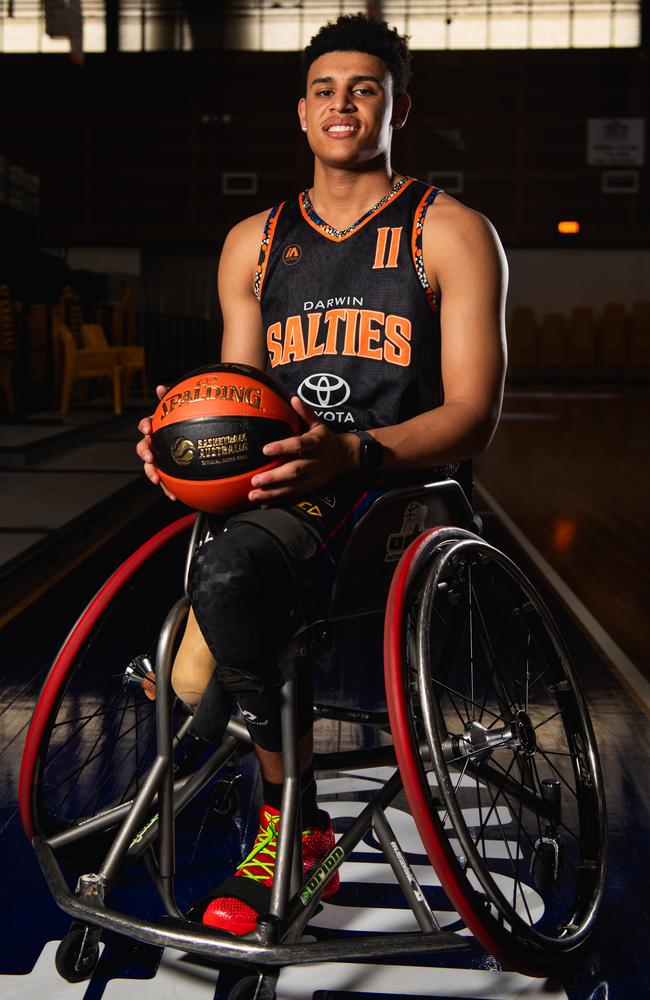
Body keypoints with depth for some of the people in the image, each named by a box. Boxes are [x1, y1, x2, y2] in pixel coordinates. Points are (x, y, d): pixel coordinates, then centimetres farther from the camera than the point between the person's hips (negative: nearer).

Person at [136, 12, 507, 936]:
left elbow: (473, 418, -7)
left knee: (228, 570, -33)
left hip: (401, 488, -4)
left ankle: (288, 819, -11)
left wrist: (350, 454, -26)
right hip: (285, 495, 5)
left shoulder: (452, 234, 4)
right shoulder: (254, 244, 18)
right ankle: (300, 821, 4)